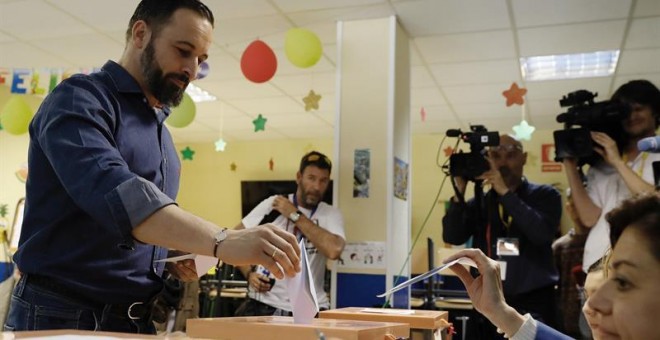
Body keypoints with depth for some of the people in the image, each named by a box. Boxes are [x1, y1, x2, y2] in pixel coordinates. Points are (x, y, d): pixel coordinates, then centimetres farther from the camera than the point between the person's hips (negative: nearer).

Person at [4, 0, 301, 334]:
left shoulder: (158, 130, 13)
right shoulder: (79, 99, -13)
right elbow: (111, 189, -32)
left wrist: (171, 255, 1)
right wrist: (220, 241, -41)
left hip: (136, 318, 8)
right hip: (62, 315, -7)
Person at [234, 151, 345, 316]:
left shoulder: (332, 214, 0)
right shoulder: (272, 204, 2)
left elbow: (334, 250, -20)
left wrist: (295, 216, -14)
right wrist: (249, 273, -10)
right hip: (264, 304, 0)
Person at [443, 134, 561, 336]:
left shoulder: (545, 196, 3)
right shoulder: (480, 202, 8)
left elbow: (542, 234, -16)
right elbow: (452, 237, -4)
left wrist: (505, 192, -18)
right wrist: (459, 192, -14)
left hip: (533, 302, -2)